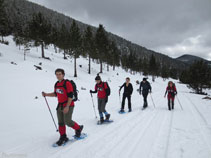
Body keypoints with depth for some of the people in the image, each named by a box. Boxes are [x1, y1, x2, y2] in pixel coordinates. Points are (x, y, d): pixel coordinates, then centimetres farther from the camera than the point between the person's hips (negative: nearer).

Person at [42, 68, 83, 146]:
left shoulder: (67, 83, -15)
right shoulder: (56, 84, 9)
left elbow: (70, 96, -18)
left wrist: (67, 106, -22)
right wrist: (46, 94, 9)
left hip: (68, 106, -7)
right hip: (60, 105, 8)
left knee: (67, 121, -9)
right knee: (61, 122, 9)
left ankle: (78, 128, 17)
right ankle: (63, 137, 22)